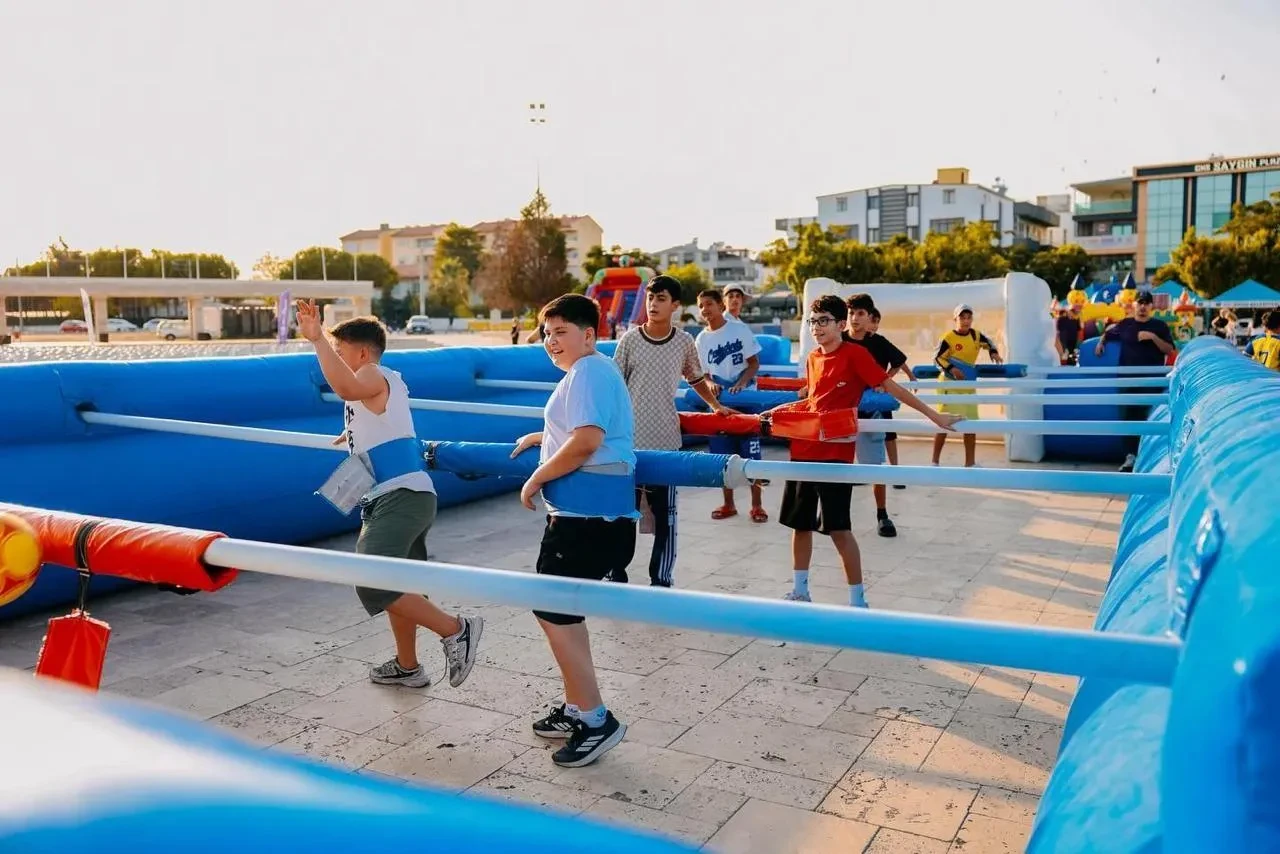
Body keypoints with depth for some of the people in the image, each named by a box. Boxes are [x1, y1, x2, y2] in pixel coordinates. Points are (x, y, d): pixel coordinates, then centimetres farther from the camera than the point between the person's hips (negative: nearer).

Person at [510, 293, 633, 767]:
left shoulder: (588, 372, -14)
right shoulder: (592, 371, 20)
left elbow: (585, 442, -25)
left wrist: (535, 479, -15)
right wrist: (542, 437, 31)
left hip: (587, 515, -11)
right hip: (587, 512, 11)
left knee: (553, 612, -6)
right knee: (561, 611, 18)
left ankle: (597, 720, 2)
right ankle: (576, 708, 28)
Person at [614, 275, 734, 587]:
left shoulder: (684, 342, 2)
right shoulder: (630, 338, -2)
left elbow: (696, 379, 19)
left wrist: (716, 406, 15)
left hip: (666, 440, 1)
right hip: (630, 438, -1)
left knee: (665, 514, 5)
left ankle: (661, 579, 15)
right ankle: (617, 573, 21)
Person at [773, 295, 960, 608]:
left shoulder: (855, 354, -9)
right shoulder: (813, 359, 10)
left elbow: (890, 387, -10)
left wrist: (933, 415, -12)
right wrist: (776, 411, 12)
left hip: (835, 453, -7)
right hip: (803, 450, 7)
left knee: (839, 529, -5)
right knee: (800, 524, 14)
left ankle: (857, 601, 8)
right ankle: (799, 591, 29)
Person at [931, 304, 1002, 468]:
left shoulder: (975, 335, 2)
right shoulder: (948, 338, -15)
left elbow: (988, 343, 18)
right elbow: (937, 358, -16)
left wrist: (994, 353, -1)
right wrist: (952, 369, -28)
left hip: (968, 384, 6)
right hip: (950, 384, -6)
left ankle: (970, 463, 17)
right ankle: (935, 461, 7)